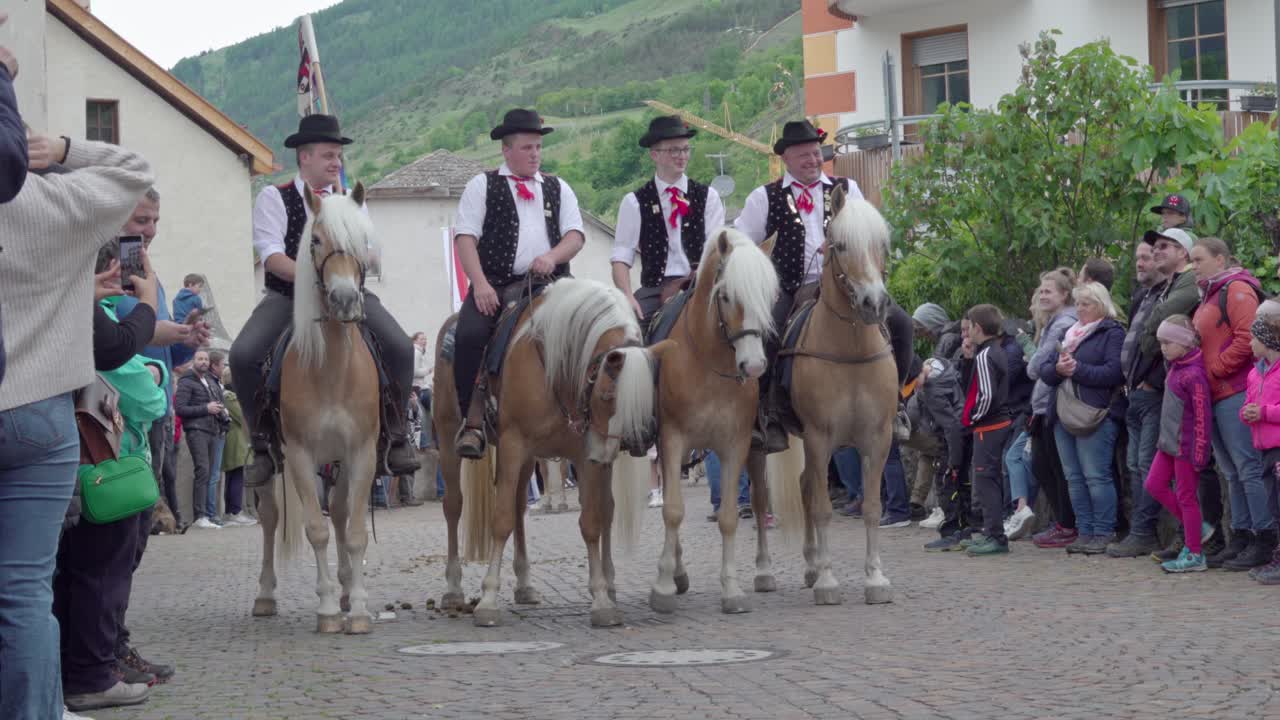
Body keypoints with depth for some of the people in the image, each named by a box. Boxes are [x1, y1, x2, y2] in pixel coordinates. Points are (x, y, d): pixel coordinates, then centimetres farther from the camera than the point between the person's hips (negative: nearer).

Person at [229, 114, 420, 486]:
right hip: (288, 296, -2)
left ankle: (396, 436, -5)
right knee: (243, 355, -25)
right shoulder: (274, 198, 1)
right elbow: (271, 256, -10)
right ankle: (262, 444, -9)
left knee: (400, 347, -20)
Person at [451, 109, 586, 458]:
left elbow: (576, 234, 11)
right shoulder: (482, 186, 12)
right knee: (470, 335, -28)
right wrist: (480, 285, -14)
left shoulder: (558, 189, 22)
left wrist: (553, 257, -12)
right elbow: (465, 237, 1)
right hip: (496, 286, -2)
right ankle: (473, 422, -21)